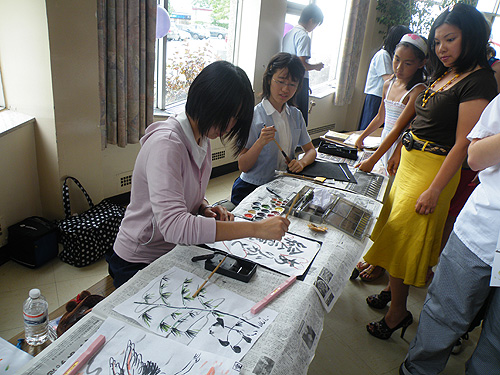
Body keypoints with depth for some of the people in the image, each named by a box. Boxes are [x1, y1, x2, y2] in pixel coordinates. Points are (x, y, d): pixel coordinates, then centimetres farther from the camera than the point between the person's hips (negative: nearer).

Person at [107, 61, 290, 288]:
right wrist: (255, 228, -38)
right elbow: (173, 226, -38)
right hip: (139, 264, -8)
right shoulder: (166, 144, -26)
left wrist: (204, 208, -8)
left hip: (174, 252, 8)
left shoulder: (202, 139, 1)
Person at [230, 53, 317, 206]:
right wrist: (260, 142, -27)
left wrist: (301, 162, -7)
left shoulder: (296, 115, 7)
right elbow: (243, 166, -11)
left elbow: (311, 150, 16)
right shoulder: (253, 116, -10)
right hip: (251, 188, -5)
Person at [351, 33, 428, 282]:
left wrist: (373, 159, -23)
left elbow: (398, 129, -21)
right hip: (385, 151, 7)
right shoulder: (389, 84, 7)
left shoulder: (419, 91, -16)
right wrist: (363, 136, 34)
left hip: (401, 156, -7)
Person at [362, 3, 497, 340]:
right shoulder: (442, 76, 11)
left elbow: (463, 144, -20)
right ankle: (393, 289, 35)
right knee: (394, 231, 16)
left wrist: (434, 190, -22)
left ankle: (398, 312, 16)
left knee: (405, 238, -2)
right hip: (410, 161, 9)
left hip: (436, 169, -9)